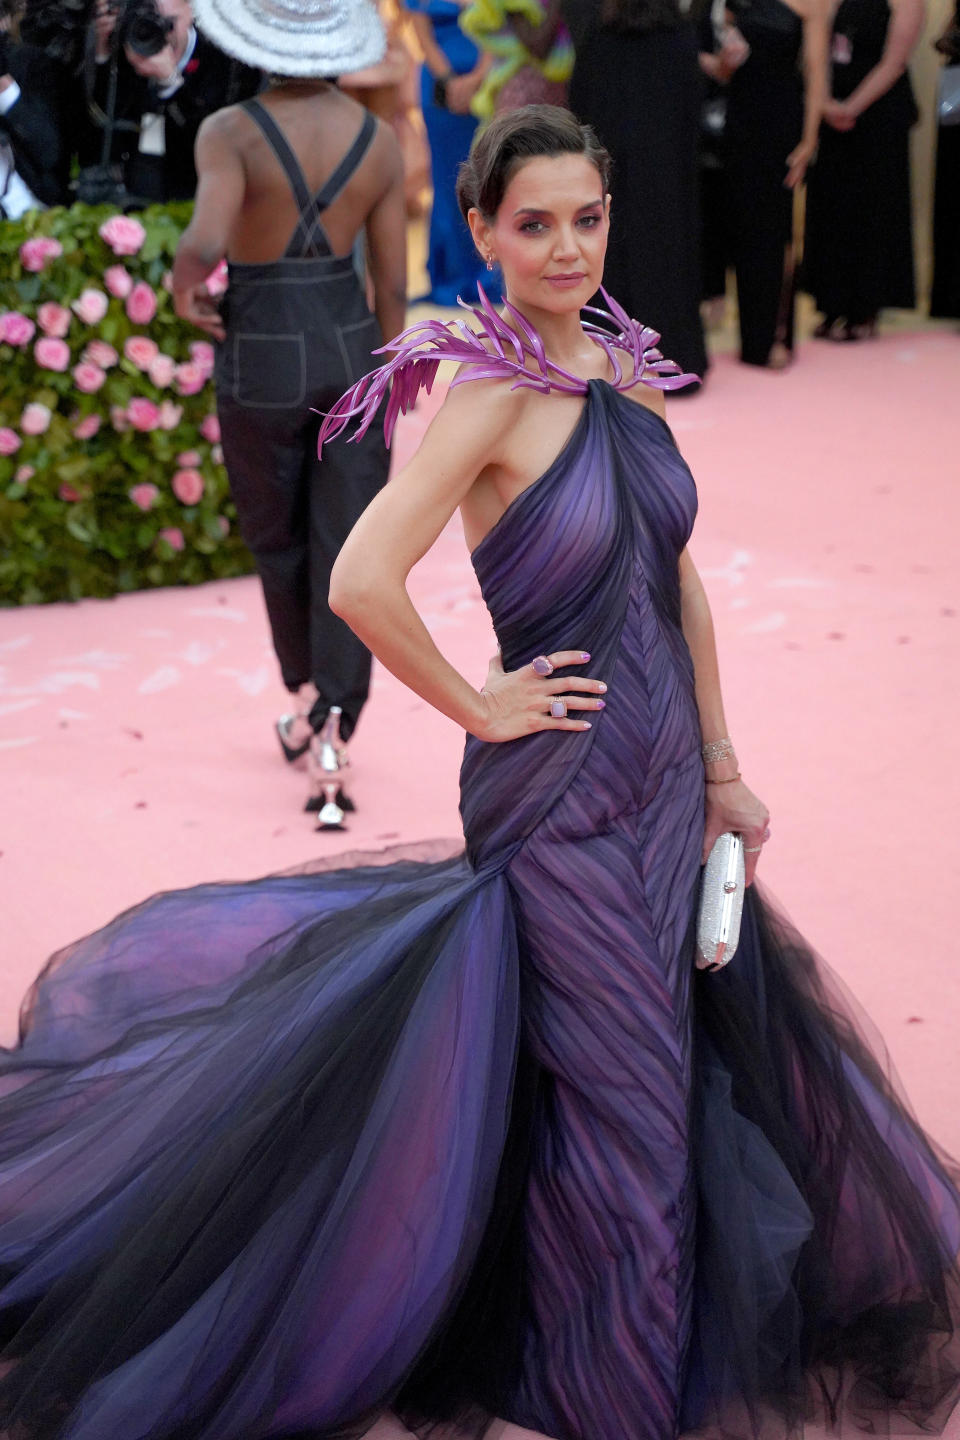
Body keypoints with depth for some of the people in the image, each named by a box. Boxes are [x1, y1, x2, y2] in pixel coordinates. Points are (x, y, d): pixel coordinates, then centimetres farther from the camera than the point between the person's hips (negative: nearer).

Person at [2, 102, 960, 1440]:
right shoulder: (489, 390, -18)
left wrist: (721, 766, 12)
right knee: (618, 1096, 5)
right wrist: (473, 706, -15)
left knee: (707, 1034, 19)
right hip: (563, 793, -7)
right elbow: (362, 582, -29)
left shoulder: (625, 367, 5)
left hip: (662, 779, 7)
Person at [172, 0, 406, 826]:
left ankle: (309, 698, 38)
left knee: (277, 542, 20)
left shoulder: (232, 133, -15)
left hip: (262, 358, -2)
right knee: (348, 553, 5)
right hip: (351, 349, 2)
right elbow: (393, 286, 1)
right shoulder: (379, 140, -3)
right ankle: (333, 732, -6)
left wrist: (184, 288, -9)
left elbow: (205, 242, -32)